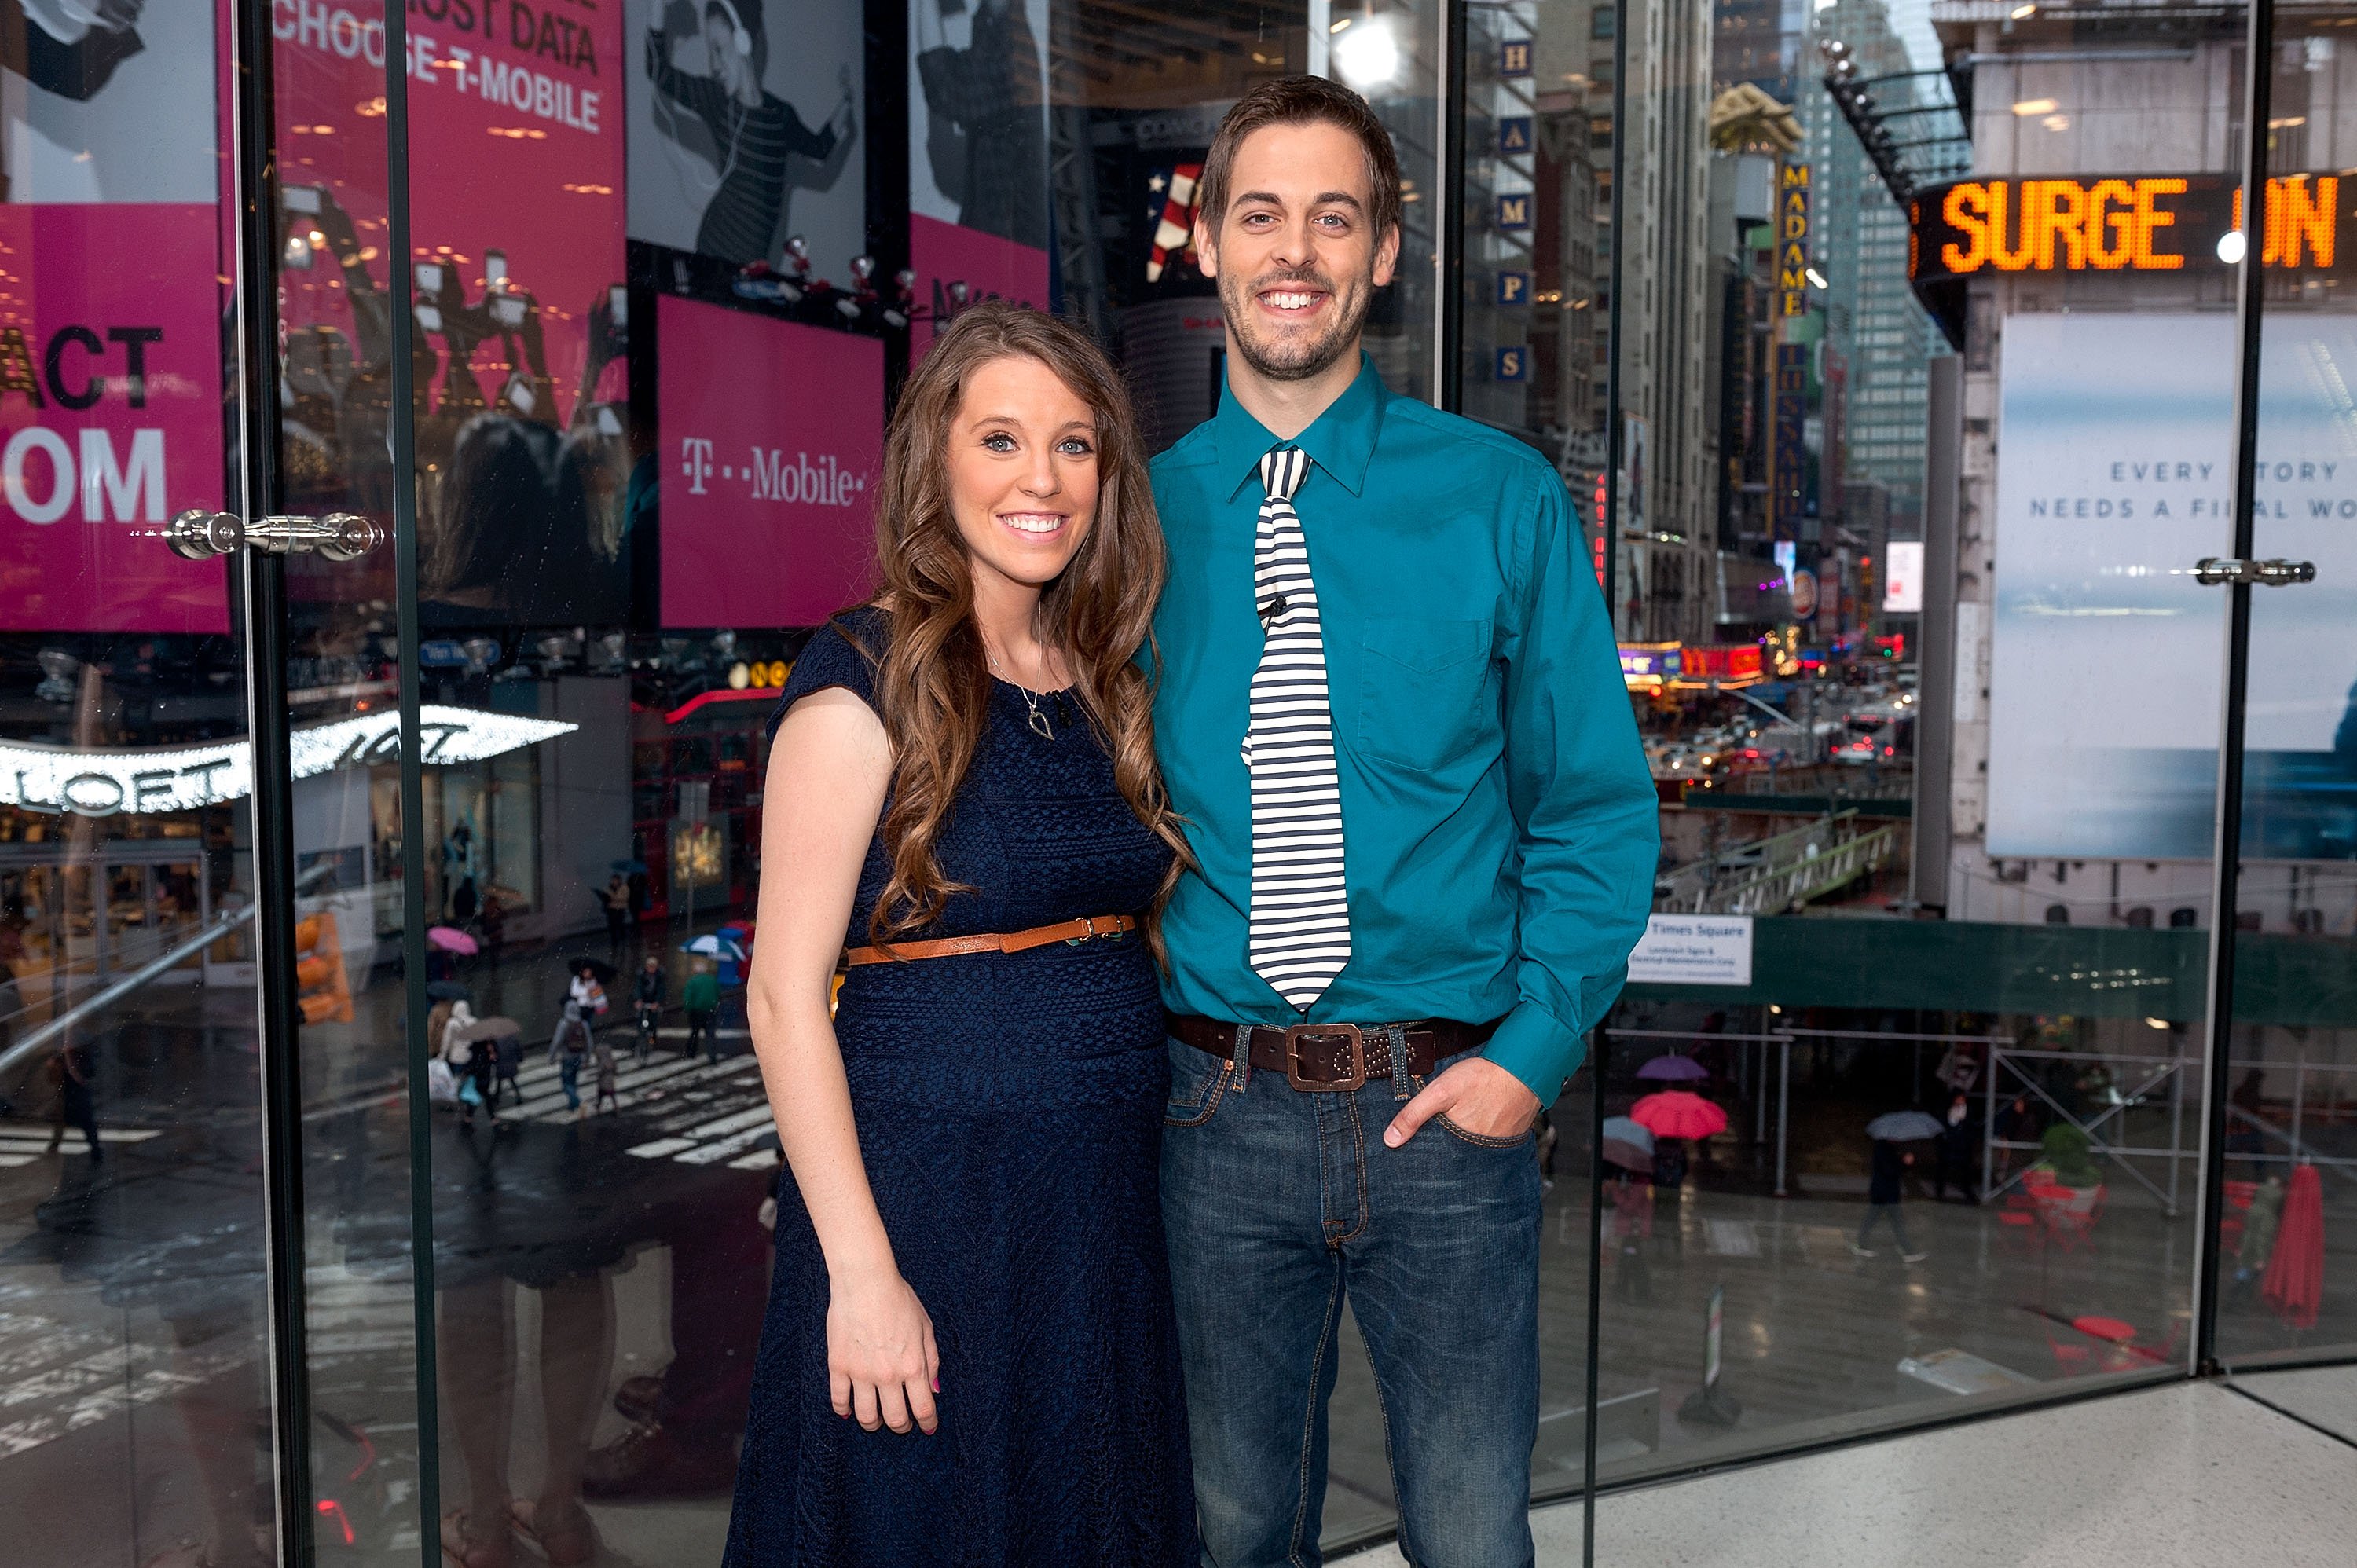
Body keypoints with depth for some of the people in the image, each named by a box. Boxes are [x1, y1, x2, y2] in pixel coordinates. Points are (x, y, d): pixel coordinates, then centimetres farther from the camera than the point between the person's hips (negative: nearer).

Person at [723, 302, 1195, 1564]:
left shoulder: (1108, 686, 8)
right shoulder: (865, 683, -11)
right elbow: (785, 996, -14)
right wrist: (862, 1272, -18)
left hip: (1106, 1205, 6)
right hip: (924, 1199, -6)